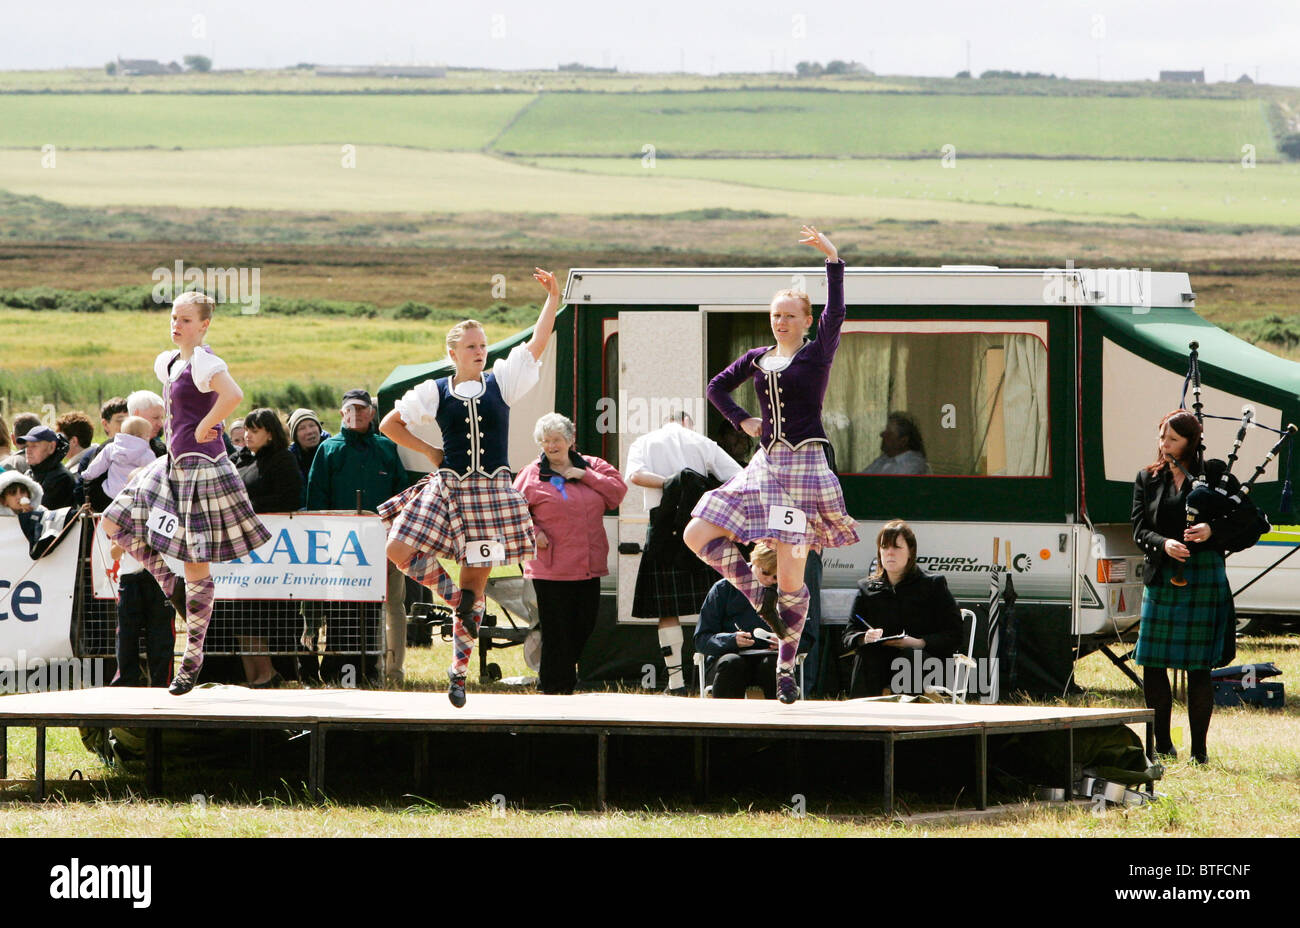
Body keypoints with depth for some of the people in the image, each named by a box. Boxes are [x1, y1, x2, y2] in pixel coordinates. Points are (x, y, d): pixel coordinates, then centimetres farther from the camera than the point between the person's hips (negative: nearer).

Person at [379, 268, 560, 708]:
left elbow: (537, 343, -1)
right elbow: (390, 424, 11)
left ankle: (459, 667, 10)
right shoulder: (435, 393, 3)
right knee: (400, 549, -17)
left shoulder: (501, 383, 5)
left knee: (476, 579, 2)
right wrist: (430, 453, 5)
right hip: (447, 487, 1)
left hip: (490, 491, 0)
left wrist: (553, 297, -9)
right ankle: (453, 595, 5)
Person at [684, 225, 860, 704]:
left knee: (791, 579, -6)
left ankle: (786, 666, 6)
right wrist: (741, 421, 10)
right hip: (766, 464, 6)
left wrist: (832, 258, -23)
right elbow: (717, 386, 26)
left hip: (805, 464, -6)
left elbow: (835, 313, -18)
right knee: (698, 536, -4)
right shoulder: (758, 359, 13)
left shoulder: (817, 354, -1)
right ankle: (760, 599, 8)